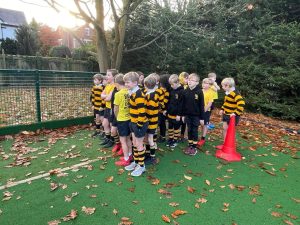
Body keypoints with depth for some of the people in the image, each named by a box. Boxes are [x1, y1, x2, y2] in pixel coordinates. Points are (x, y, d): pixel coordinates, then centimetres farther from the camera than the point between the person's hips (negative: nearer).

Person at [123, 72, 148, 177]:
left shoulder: (138, 94, -23)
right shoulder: (132, 93, 7)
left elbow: (142, 111, -26)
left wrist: (139, 125, -22)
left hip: (139, 123, -9)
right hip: (133, 122, 9)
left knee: (139, 145, 3)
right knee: (134, 143, 19)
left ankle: (141, 166, 19)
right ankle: (136, 162, 35)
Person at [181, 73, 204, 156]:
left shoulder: (199, 92, -12)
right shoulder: (186, 91, 0)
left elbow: (201, 105, -9)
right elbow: (183, 104, 7)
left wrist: (202, 118, -8)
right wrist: (183, 114, 7)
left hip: (196, 115, -4)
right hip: (188, 115, 4)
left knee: (195, 131, 6)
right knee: (189, 130, 13)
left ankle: (194, 147, 18)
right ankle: (190, 145, 25)